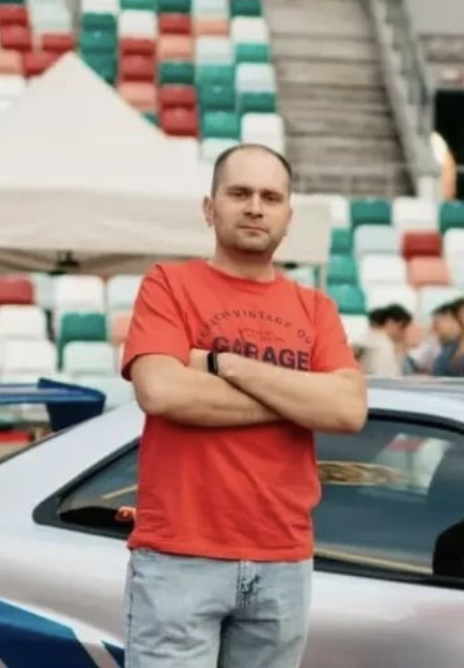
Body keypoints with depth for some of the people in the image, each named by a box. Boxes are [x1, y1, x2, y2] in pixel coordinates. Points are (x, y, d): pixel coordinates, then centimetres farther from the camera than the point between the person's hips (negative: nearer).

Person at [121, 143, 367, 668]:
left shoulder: (315, 309, 12)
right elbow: (160, 390, -15)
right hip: (179, 559, -4)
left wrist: (224, 364, -9)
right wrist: (298, 400, -7)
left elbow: (349, 410, -5)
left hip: (284, 565, 4)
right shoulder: (169, 285, 2)